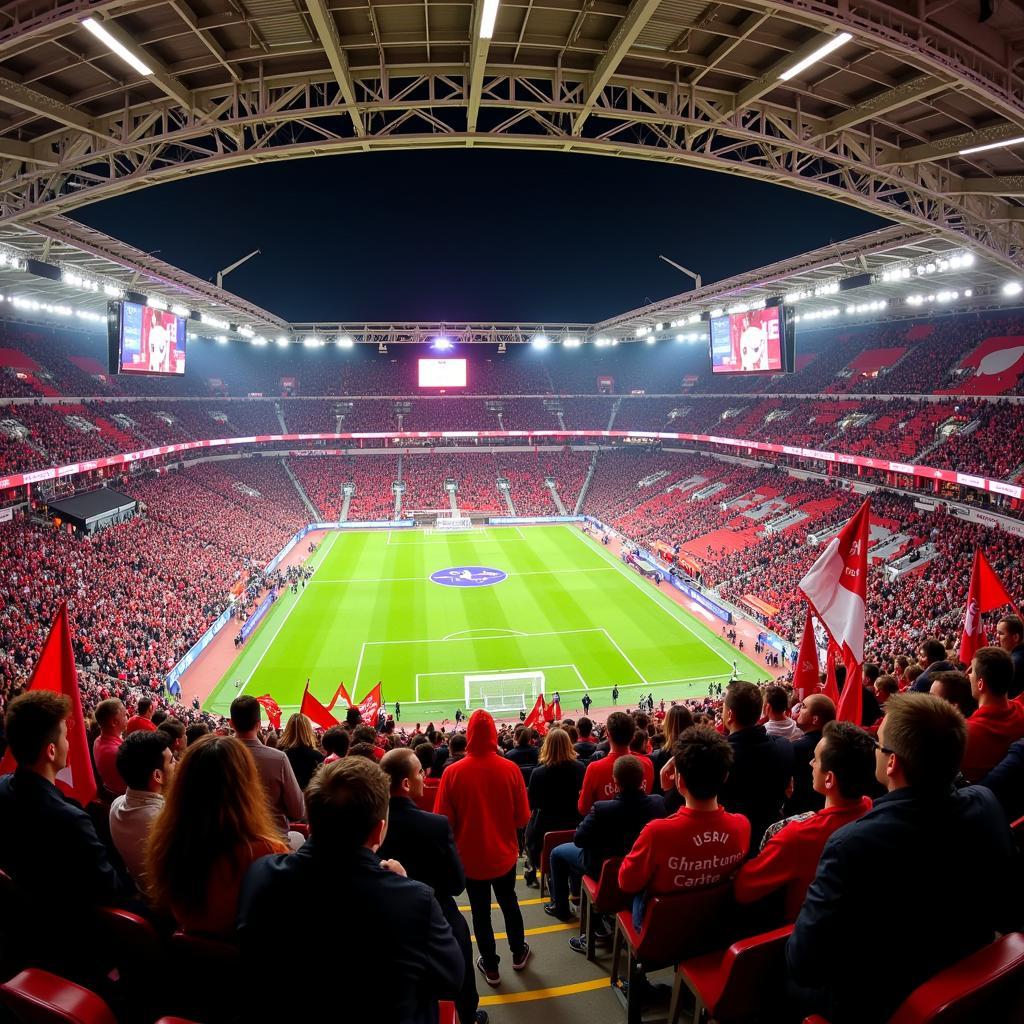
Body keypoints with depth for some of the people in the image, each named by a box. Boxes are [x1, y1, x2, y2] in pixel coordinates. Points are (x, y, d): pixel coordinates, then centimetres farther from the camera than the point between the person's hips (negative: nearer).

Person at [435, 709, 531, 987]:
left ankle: (490, 967, 29)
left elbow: (444, 821, -13)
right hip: (503, 853, 2)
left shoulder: (453, 772, -20)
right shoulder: (510, 768, -18)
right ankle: (518, 953, 41)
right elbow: (522, 818, -9)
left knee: (480, 911, 17)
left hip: (471, 855, -1)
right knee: (509, 903, 25)